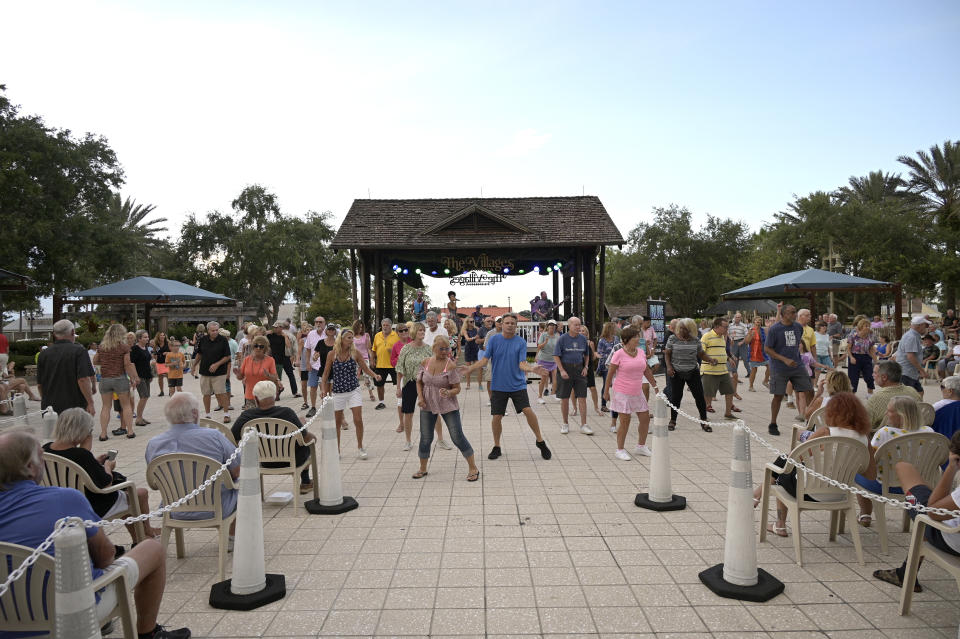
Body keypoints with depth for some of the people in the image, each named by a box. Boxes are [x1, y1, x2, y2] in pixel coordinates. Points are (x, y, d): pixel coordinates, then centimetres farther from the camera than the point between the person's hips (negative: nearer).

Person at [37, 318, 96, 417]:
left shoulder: (44, 353, 7)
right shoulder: (78, 351, -8)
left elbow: (39, 384, 13)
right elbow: (83, 380, -17)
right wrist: (90, 403, -13)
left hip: (50, 407, 4)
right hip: (75, 409, -4)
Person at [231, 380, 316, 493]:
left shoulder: (247, 416, -19)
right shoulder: (286, 413, -28)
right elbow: (305, 439, -20)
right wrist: (312, 436, 4)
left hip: (264, 463, 4)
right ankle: (305, 483, 36)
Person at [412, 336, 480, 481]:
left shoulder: (451, 365, -14)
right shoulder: (425, 363, -2)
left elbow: (457, 389, -11)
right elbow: (419, 382, 11)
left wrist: (448, 393, -31)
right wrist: (420, 397, -4)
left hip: (448, 406, -4)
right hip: (428, 405, 4)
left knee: (458, 437, -2)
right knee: (425, 438, 10)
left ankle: (473, 468, 12)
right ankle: (422, 469, 30)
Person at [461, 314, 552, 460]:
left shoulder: (521, 342, -2)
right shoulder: (493, 339, -1)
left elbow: (522, 364, -8)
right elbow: (484, 359, -3)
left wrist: (532, 369, -30)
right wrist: (470, 368, -18)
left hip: (518, 385, -1)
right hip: (498, 386, 1)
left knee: (528, 411, -14)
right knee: (496, 417, 0)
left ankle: (540, 441, 7)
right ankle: (497, 447, 22)